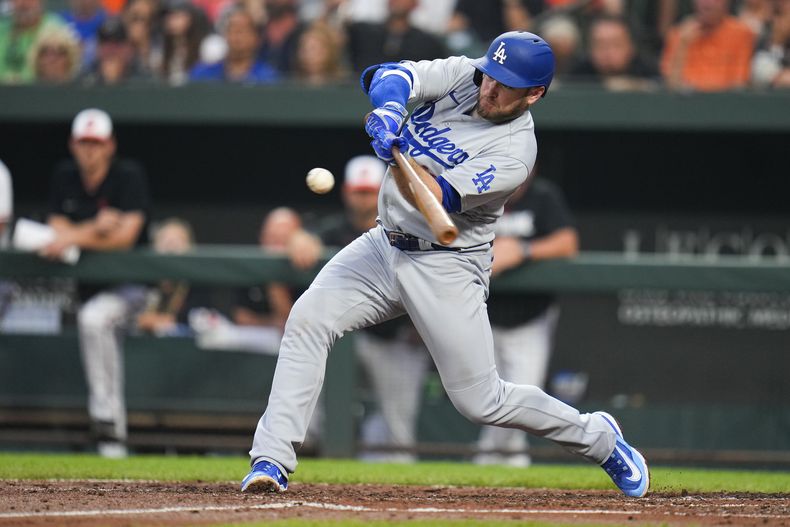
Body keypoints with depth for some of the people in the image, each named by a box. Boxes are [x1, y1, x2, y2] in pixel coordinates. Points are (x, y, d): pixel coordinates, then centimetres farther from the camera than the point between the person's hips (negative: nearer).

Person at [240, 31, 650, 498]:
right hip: (385, 245, 6)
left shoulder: (515, 153, -21)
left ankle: (597, 438, 23)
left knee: (482, 401, -2)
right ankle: (272, 461, -15)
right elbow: (392, 75, -17)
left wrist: (396, 151, -48)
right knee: (308, 319, -16)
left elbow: (432, 200, -30)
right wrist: (389, 110, -40)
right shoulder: (465, 76, -4)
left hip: (447, 269, -6)